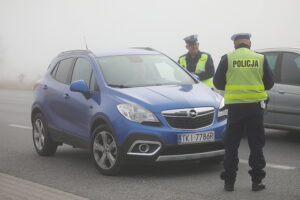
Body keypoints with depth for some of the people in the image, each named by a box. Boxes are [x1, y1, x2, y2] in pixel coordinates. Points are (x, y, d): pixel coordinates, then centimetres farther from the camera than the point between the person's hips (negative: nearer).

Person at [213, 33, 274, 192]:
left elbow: (218, 83, 2)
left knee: (231, 145, 7)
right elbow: (269, 83, 7)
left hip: (234, 106, 0)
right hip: (255, 105, 1)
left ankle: (229, 181, 7)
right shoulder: (260, 59, 2)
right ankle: (256, 181, 7)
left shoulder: (227, 59, -2)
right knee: (256, 144, 8)